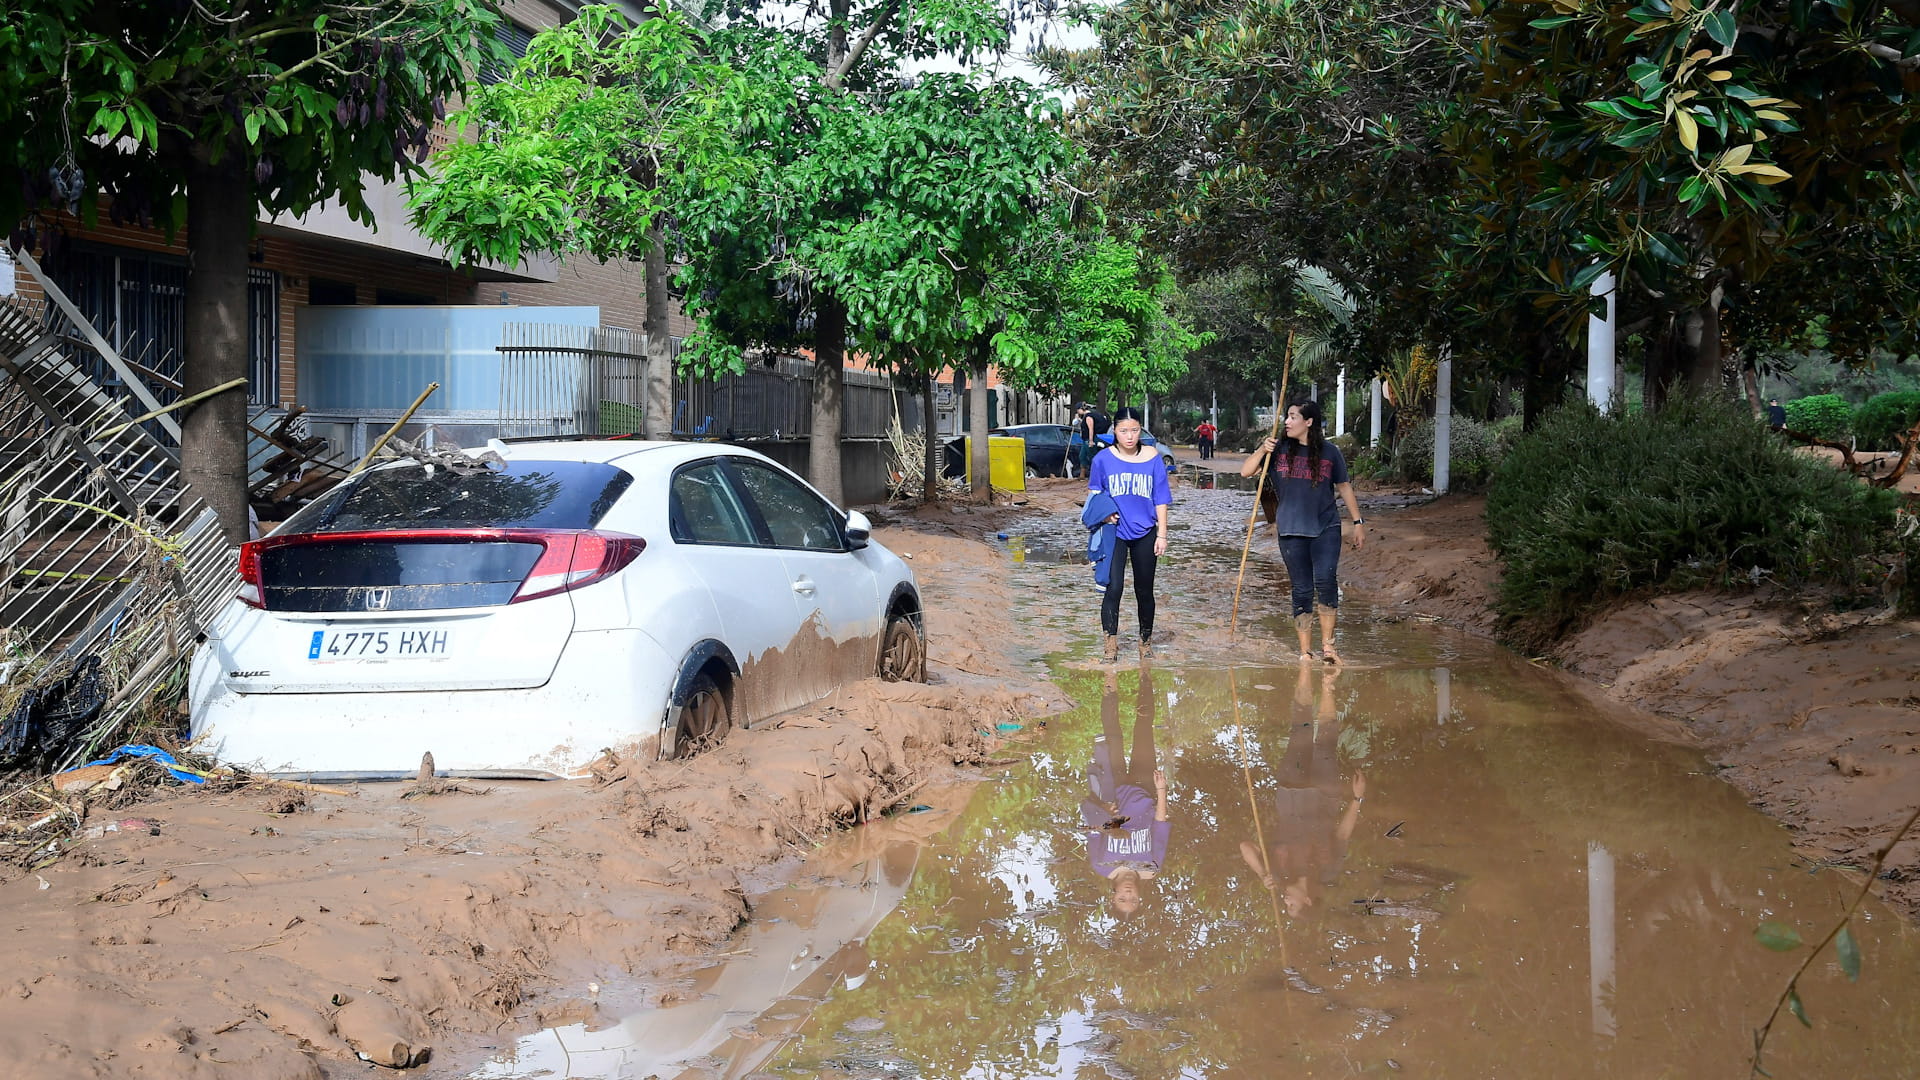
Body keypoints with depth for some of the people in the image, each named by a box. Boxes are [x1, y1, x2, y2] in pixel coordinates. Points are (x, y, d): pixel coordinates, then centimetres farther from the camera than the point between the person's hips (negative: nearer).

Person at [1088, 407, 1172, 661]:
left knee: (1144, 590, 11)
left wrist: (1162, 535, -1)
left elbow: (1161, 499, 2)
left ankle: (1146, 639, 27)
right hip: (1115, 532, -1)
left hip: (1144, 532, 1)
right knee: (1114, 587, -12)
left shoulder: (1152, 458, -2)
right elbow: (1095, 493, 9)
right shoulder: (1103, 459, -4)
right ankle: (1111, 643, -4)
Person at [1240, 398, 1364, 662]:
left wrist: (1358, 522, 11)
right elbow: (1245, 471, 2)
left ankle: (1327, 644, -9)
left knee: (1326, 580, -19)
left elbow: (1344, 487, 11)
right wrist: (1262, 451, -15)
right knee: (1302, 590, 3)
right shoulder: (1279, 450, 4)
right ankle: (1305, 650, 11)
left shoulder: (1329, 452, 3)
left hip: (1326, 528, -1)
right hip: (1291, 530, 1)